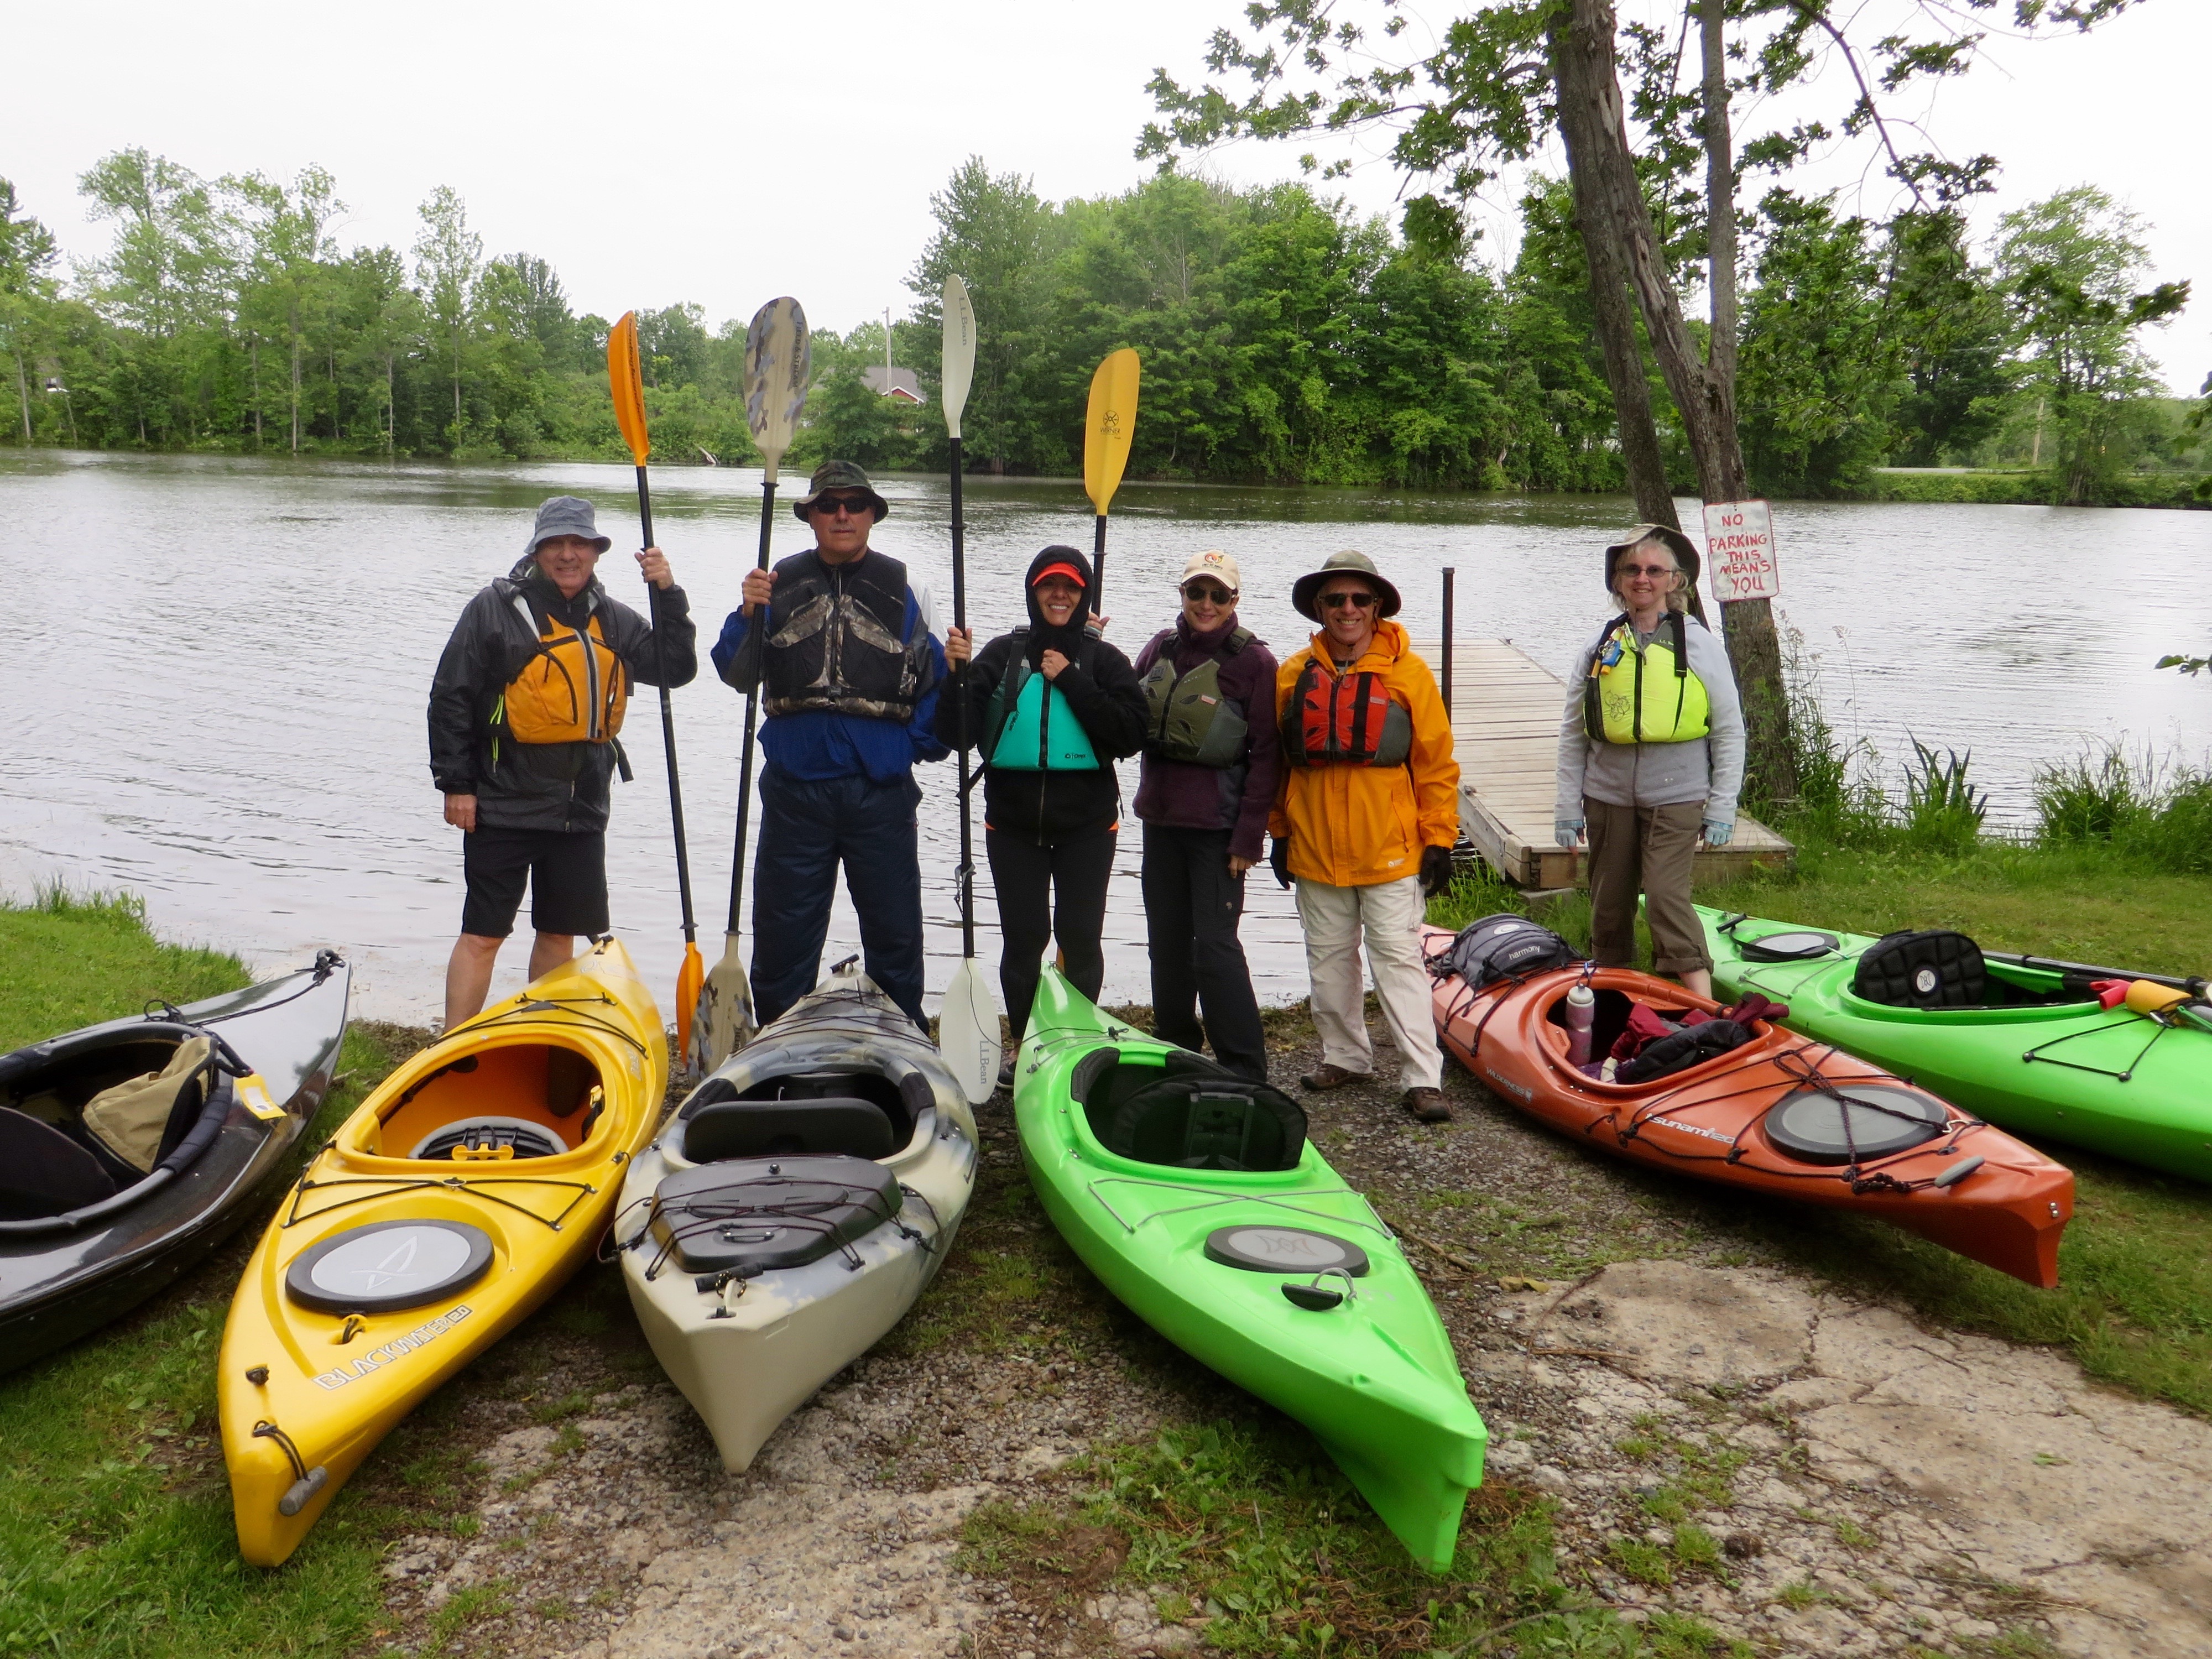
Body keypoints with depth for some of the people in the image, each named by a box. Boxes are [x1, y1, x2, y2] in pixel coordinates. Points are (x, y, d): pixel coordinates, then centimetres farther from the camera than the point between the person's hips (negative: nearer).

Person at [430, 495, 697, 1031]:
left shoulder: (613, 621, 11)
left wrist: (668, 595, -5)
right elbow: (450, 699, -4)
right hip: (502, 807, -5)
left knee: (560, 934, 14)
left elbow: (676, 669, 5)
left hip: (582, 811, 5)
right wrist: (455, 784, -8)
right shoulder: (495, 608, -4)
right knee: (482, 935, -2)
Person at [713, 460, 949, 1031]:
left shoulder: (900, 589, 4)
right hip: (796, 790, 1)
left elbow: (931, 679, 7)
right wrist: (749, 615, -13)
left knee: (895, 930, 8)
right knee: (782, 932, 9)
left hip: (881, 790, 0)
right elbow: (737, 675, 2)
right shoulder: (781, 584, 5)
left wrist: (924, 743, -6)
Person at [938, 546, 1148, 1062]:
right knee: (1022, 938, 4)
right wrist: (958, 672, -18)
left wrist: (1071, 681, -12)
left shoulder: (1103, 660, 4)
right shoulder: (1003, 654, 5)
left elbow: (1131, 734, -9)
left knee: (1080, 937, 3)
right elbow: (958, 732, -1)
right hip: (1013, 822, 1)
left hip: (1086, 823, -1)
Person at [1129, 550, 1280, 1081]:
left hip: (1217, 825, -5)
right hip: (1161, 818, 6)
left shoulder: (1253, 660, -8)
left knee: (1215, 944, -7)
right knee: (1167, 939, 14)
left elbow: (1266, 755, -9)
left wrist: (1249, 836, -13)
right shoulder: (1161, 648, 7)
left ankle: (1244, 1071, 2)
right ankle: (1174, 1047, 30)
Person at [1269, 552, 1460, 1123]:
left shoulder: (1409, 674, -3)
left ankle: (1423, 1078, 0)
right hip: (1315, 849, 4)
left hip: (1390, 850, -3)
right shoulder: (1295, 675, 4)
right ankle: (1345, 1056, 29)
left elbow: (1437, 764, -1)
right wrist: (1281, 831, 11)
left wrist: (1439, 839, -5)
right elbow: (1276, 761, 11)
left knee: (1399, 959, -3)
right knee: (1329, 960, 13)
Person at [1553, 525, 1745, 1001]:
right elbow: (1572, 734, 8)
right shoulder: (1599, 648, 6)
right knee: (1609, 906, 9)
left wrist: (1722, 808, -3)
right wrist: (1568, 807, 3)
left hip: (1677, 800, -3)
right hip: (1608, 799, 3)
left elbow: (1730, 732, 2)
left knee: (1666, 896, -15)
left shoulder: (1700, 645, 0)